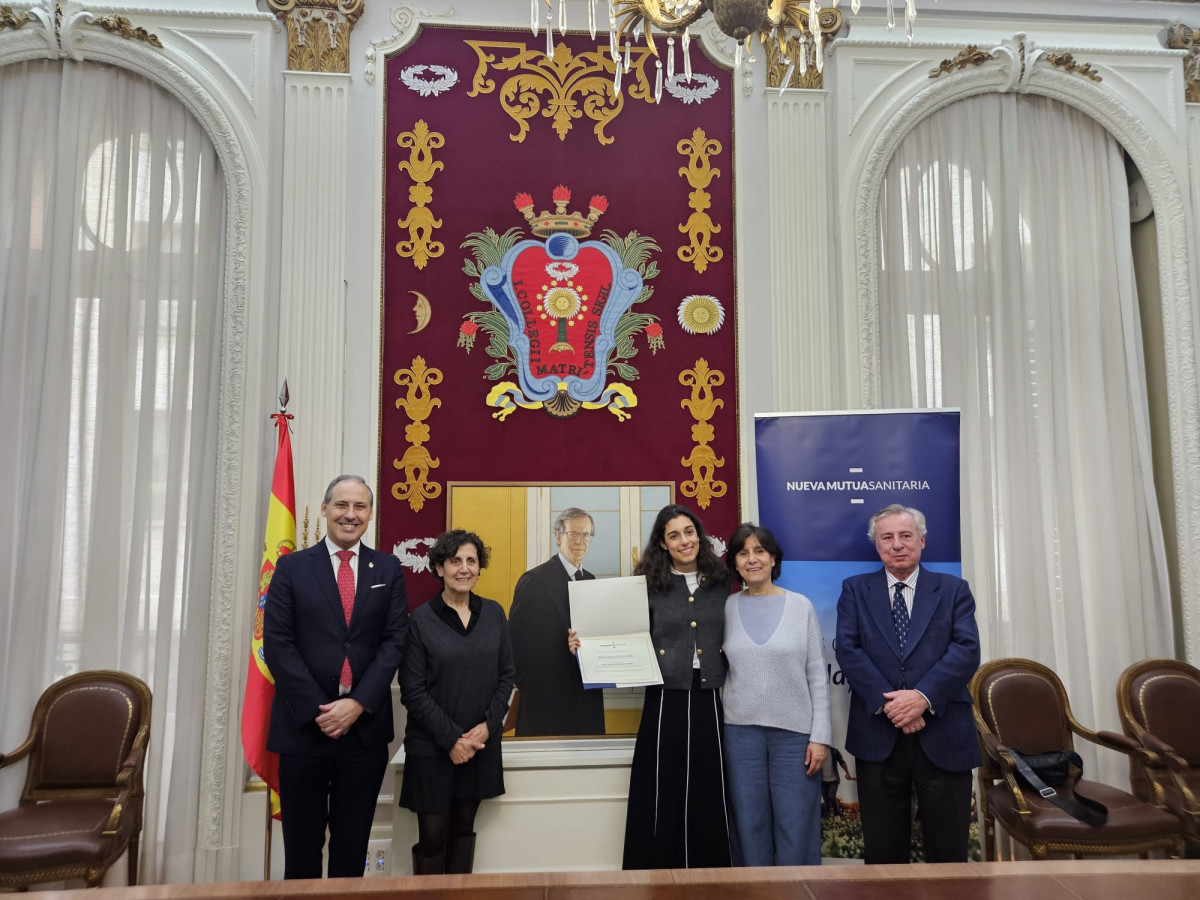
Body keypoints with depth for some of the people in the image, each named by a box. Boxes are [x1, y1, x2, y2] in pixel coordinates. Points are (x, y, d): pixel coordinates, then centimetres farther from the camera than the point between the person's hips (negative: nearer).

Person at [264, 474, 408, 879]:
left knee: (352, 845, 12)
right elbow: (277, 642, -5)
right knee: (302, 845, 11)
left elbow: (394, 641, -1)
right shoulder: (292, 567, 2)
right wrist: (318, 709, -12)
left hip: (365, 725, 1)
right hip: (304, 723, -1)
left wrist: (358, 703, -12)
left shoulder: (388, 568, 5)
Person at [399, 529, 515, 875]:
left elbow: (506, 675, 5)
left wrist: (488, 725, -8)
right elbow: (413, 690, -9)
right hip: (431, 747, -3)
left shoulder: (494, 613, 3)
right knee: (433, 835, 1)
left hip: (481, 743, 3)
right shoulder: (421, 619, -7)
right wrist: (451, 738, -13)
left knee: (463, 829, 13)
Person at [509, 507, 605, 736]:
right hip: (547, 699, -6)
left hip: (586, 698, 7)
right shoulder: (535, 579, -10)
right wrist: (530, 689, -9)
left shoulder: (589, 580, 12)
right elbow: (517, 639, -11)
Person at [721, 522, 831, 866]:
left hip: (795, 731, -1)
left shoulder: (801, 606, 0)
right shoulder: (727, 608, 3)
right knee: (750, 827, 9)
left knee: (796, 828, 3)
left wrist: (820, 735, -5)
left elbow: (817, 675, 0)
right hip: (741, 731, 1)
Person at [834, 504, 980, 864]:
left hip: (943, 736, 0)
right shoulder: (855, 590, 9)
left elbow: (967, 650, -5)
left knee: (949, 852, 9)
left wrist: (923, 696, -18)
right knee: (883, 853, 10)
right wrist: (888, 702, -14)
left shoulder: (954, 590, 8)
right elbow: (848, 650, -3)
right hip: (878, 736, 0)